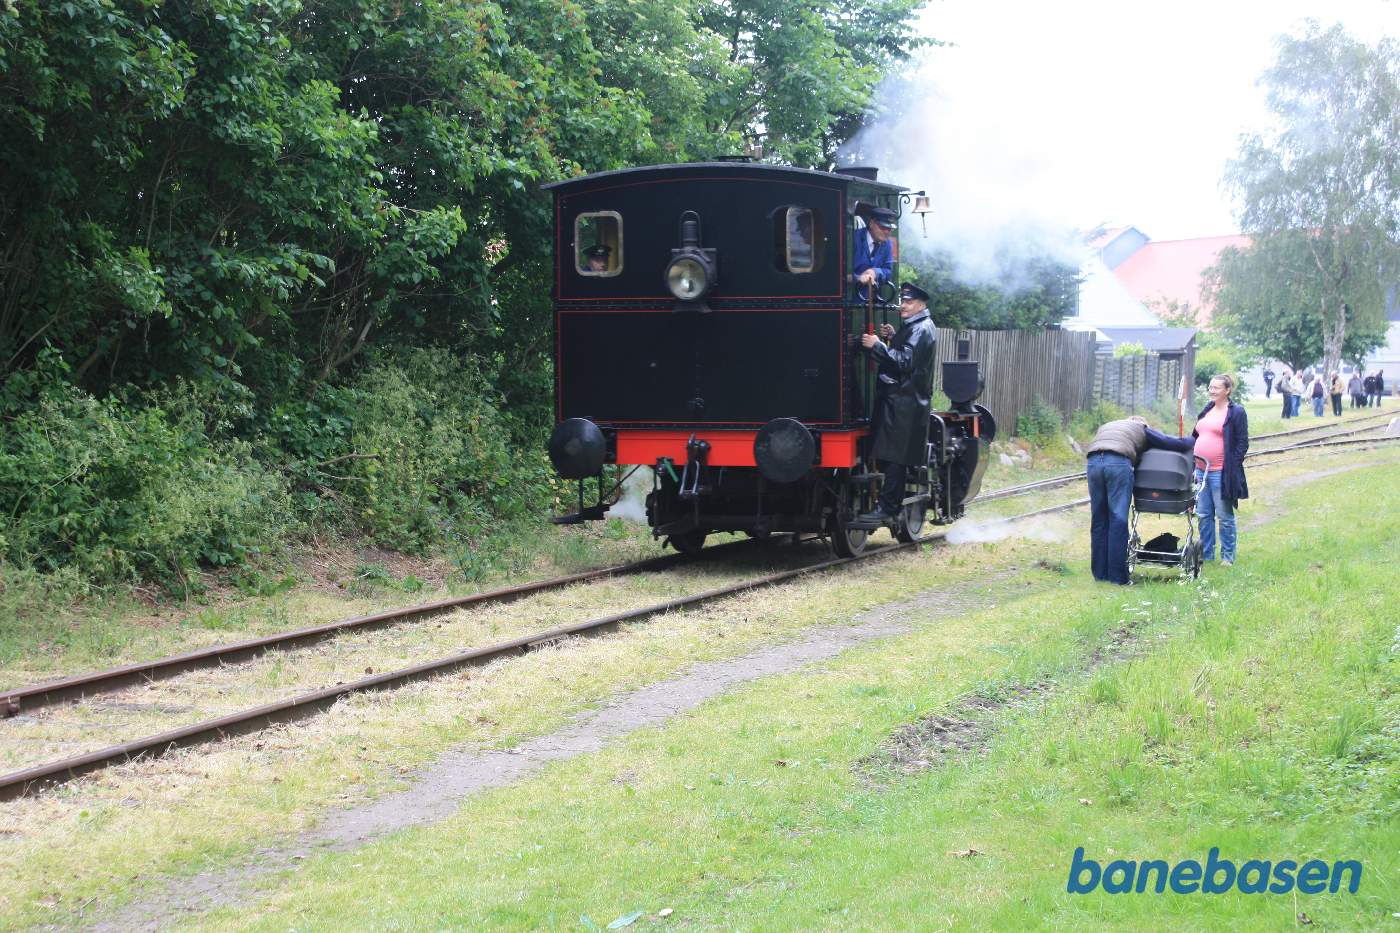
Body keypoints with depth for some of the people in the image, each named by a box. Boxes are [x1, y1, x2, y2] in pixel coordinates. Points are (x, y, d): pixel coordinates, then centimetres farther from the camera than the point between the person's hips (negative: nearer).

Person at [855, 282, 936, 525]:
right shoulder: (911, 327, 21)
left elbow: (905, 361, -20)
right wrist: (892, 338, 10)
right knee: (891, 458, 9)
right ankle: (893, 505, 12)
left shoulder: (922, 329, -10)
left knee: (893, 457, -12)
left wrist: (877, 345, -20)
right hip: (897, 398, 10)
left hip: (905, 402, -10)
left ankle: (886, 509, -14)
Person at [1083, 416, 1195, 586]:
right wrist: (1192, 441, 46)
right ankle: (1117, 576, -1)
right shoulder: (1142, 429, 28)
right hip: (1119, 462, -4)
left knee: (1098, 520, 11)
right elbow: (1176, 444, 25)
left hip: (1093, 462, 4)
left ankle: (1100, 573, 14)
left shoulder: (1105, 427, 39)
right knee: (1118, 520, 0)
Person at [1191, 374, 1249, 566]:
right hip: (1201, 471, 7)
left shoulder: (1236, 412, -6)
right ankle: (1206, 554, 20)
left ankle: (1228, 556, 10)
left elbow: (1243, 442, -8)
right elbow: (1196, 437, 22)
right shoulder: (1206, 410, 15)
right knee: (1204, 515, 11)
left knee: (1225, 516, 1)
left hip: (1221, 472, -7)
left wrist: (1232, 467, -13)